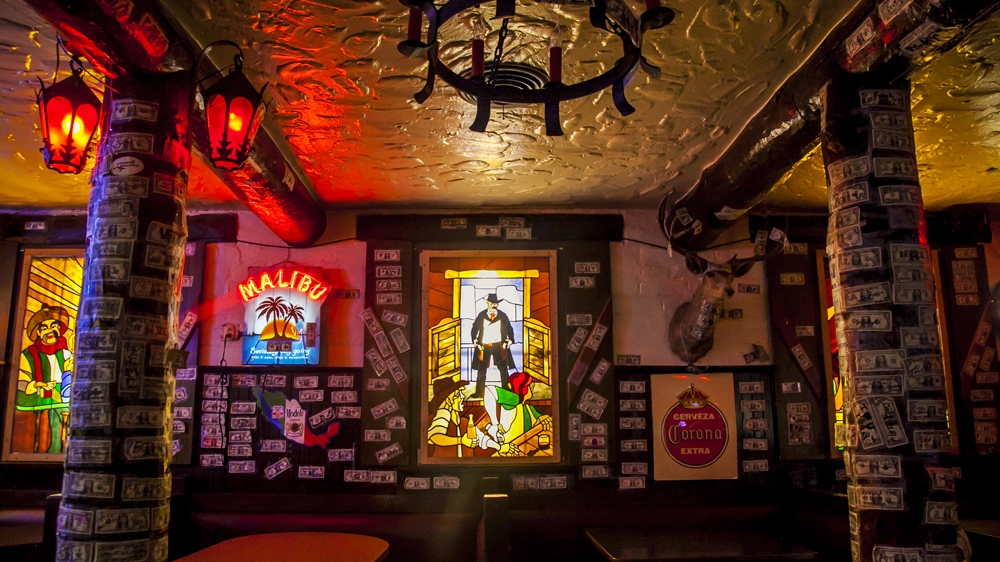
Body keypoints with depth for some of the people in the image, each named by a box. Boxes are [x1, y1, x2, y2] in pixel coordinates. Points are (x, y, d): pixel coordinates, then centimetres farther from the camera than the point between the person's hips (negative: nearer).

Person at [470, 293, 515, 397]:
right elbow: (475, 328, 5)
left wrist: (510, 340, -3)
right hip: (484, 346, 0)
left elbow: (509, 329, 7)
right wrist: (474, 340, -2)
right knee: (481, 370, 4)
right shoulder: (481, 315, -4)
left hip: (499, 346, 0)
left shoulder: (502, 316, -3)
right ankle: (479, 392, 12)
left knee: (503, 370, 5)